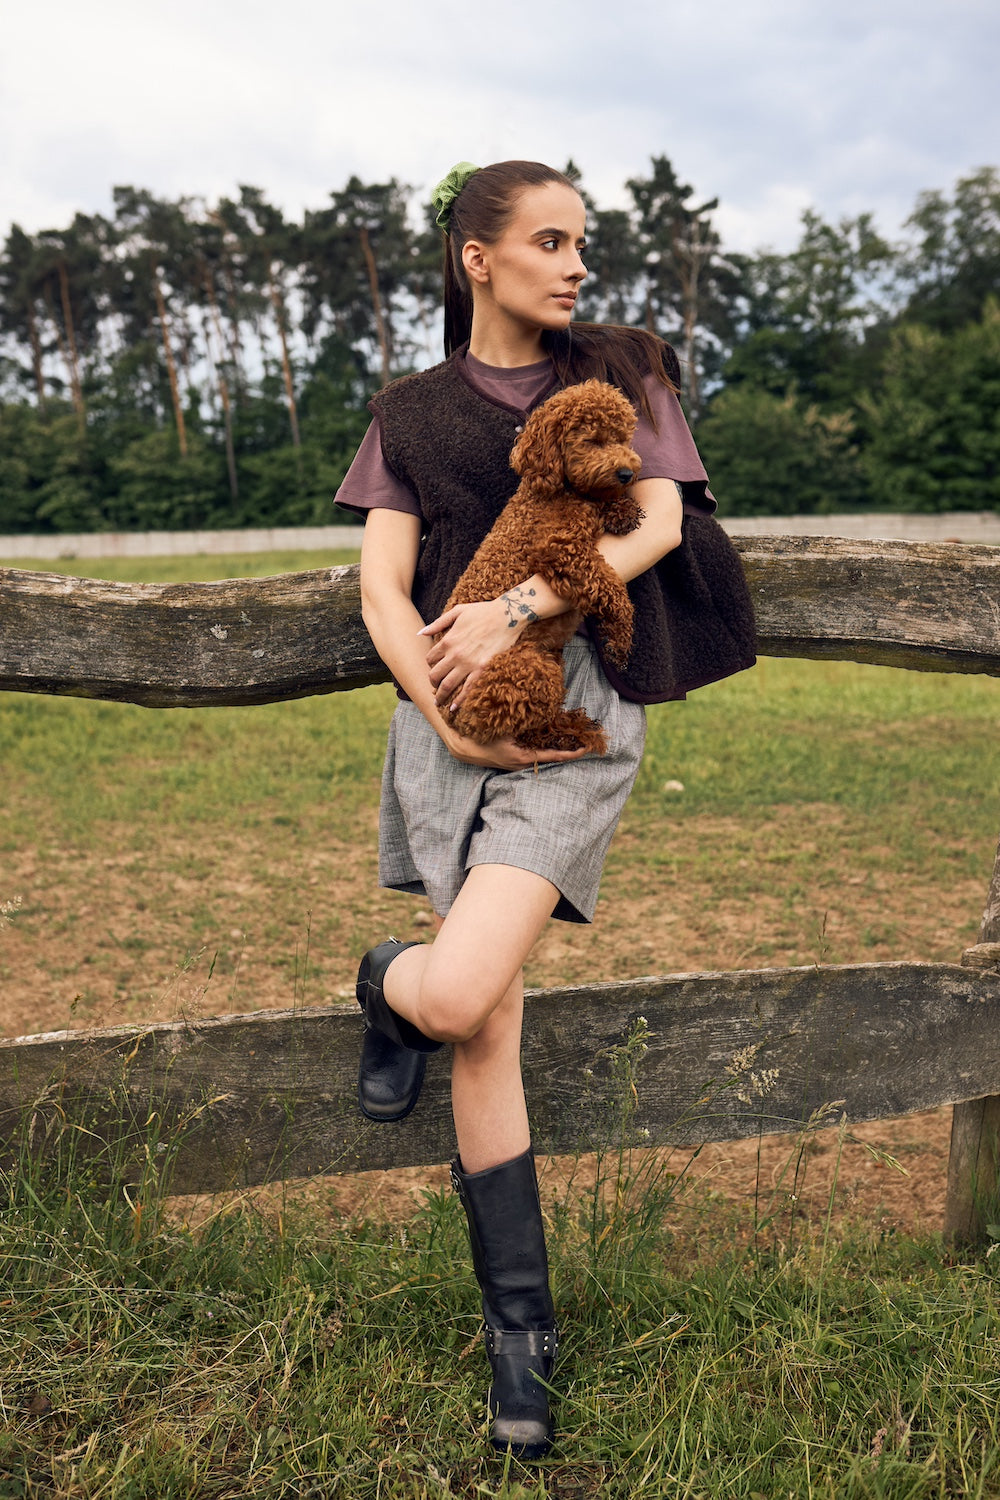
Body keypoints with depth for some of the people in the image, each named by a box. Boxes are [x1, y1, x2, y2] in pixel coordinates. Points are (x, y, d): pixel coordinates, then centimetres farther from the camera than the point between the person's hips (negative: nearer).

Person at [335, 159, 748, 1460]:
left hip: (581, 705, -1)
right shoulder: (411, 413, 13)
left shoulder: (621, 374, 11)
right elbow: (383, 589, 4)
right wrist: (447, 713, -11)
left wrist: (515, 608, -16)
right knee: (490, 1028, 0)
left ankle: (390, 984, 16)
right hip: (448, 715, 2)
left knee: (458, 995, -21)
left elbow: (655, 525, -3)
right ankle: (520, 1323, 15)